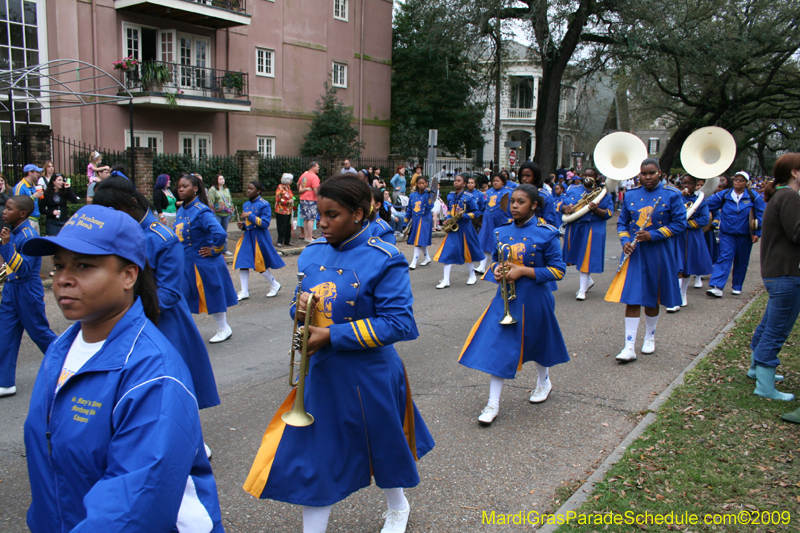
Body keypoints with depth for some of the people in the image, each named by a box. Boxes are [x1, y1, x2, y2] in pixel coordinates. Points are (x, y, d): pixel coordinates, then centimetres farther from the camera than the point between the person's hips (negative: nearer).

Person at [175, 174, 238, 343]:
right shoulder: (181, 210, 5)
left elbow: (220, 234, -33)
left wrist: (214, 251, -20)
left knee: (213, 295, 7)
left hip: (203, 263, -8)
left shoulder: (201, 211, -21)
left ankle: (224, 329, 24)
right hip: (185, 263, 8)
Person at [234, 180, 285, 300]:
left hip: (259, 238, -7)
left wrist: (250, 216, -20)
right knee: (242, 263, 1)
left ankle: (275, 285, 22)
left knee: (260, 265, 0)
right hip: (247, 236, 7)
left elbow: (265, 223, -17)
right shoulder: (246, 205, 10)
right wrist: (242, 225, -1)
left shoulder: (264, 204, -11)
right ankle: (244, 292, 8)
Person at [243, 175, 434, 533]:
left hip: (368, 378, -4)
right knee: (313, 459, 8)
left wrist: (331, 335, -24)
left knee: (383, 447, 20)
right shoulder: (313, 253, 1)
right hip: (321, 373, 4)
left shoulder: (384, 260, -18)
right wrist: (300, 310, -13)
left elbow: (398, 323, -21)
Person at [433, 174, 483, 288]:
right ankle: (445, 280, -4)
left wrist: (463, 216, -21)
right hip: (452, 227, 4)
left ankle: (472, 275, 32)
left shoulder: (468, 197, -9)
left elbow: (475, 212, -7)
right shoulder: (450, 195, 6)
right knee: (447, 251, -6)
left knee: (467, 252, 9)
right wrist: (448, 218, 2)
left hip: (464, 227, -4)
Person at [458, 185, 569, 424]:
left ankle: (544, 381, 48)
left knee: (537, 341, 18)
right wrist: (496, 270, -7)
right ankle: (493, 404, 4)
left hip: (534, 298, -3)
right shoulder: (503, 232, 2)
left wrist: (523, 271, -21)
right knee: (497, 345, -3)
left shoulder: (545, 234, -12)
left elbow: (558, 270, -12)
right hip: (505, 297, 3)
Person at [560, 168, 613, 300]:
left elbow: (609, 213, -5)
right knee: (577, 256, 12)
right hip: (574, 229, 5)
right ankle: (588, 280, 36)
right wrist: (566, 208, -15)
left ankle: (582, 290, 1)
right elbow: (562, 206, 9)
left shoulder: (602, 194, 1)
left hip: (592, 231, -4)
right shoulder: (574, 192, 12)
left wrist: (596, 209, -24)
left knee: (586, 258, -6)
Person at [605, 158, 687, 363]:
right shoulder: (631, 195, 6)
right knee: (632, 298, -5)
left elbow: (679, 223, -5)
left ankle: (650, 338, 32)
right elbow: (622, 222, 12)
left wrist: (653, 235, -16)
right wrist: (625, 241, -7)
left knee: (652, 298, 11)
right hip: (634, 252, 2)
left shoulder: (672, 195, -2)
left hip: (658, 253, -1)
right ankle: (629, 348, -4)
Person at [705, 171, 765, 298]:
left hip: (745, 235, 1)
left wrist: (758, 233, -4)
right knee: (724, 258, -12)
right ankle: (717, 287, -22)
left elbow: (762, 215, 1)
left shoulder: (754, 197, -2)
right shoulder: (724, 195, 0)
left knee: (741, 262, 10)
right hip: (727, 233, -1)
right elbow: (707, 205, 2)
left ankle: (736, 286, 25)